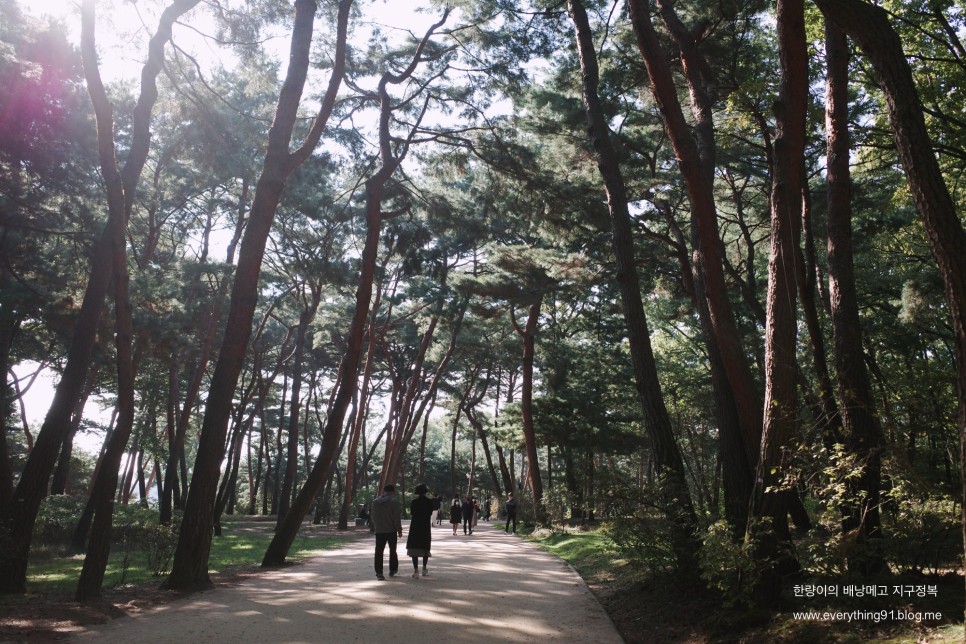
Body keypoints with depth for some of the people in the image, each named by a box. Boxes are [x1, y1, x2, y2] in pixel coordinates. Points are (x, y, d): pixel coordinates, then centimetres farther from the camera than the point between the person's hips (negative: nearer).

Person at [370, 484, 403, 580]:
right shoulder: (393, 502, -11)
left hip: (379, 530, 3)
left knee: (379, 551, 3)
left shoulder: (375, 501, 4)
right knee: (392, 550, 15)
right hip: (391, 530, -3)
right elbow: (397, 518, -12)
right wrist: (399, 530, -3)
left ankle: (379, 572, -3)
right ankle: (393, 569, 24)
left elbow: (372, 517, 11)